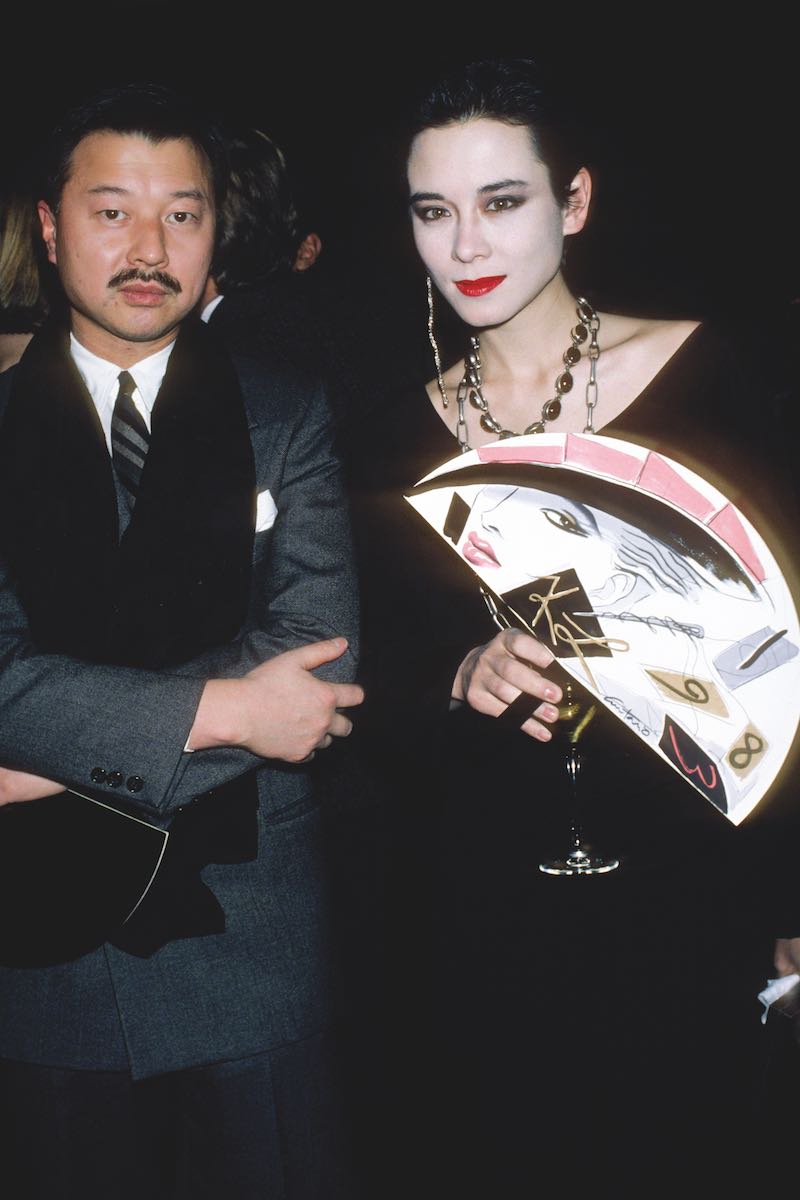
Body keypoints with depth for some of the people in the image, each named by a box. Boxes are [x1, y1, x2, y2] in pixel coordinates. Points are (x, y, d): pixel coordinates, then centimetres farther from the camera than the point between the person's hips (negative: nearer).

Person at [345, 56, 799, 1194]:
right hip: (473, 919, 2)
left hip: (677, 898, -2)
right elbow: (379, 717, 3)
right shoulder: (396, 442, 1)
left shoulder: (704, 374, -6)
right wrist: (464, 680, -16)